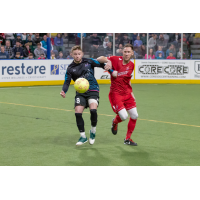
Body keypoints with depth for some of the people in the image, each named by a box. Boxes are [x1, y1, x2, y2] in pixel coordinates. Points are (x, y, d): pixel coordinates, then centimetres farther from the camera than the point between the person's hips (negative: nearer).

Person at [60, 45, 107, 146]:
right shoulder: (70, 68, 3)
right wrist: (63, 91, -21)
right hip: (80, 92, 2)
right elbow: (67, 82, -2)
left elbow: (102, 64, 11)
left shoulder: (88, 62, 1)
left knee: (93, 110, -24)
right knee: (78, 112, -12)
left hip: (93, 90, -2)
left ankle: (93, 131, 4)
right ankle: (83, 136, 7)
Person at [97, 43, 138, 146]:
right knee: (123, 116, -18)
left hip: (127, 93, 6)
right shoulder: (116, 59, -11)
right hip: (116, 93, -6)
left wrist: (131, 92, 8)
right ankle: (115, 122, 22)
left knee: (134, 116, 2)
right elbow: (99, 59, -19)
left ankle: (127, 139, 21)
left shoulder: (131, 65, 6)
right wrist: (108, 61, -35)